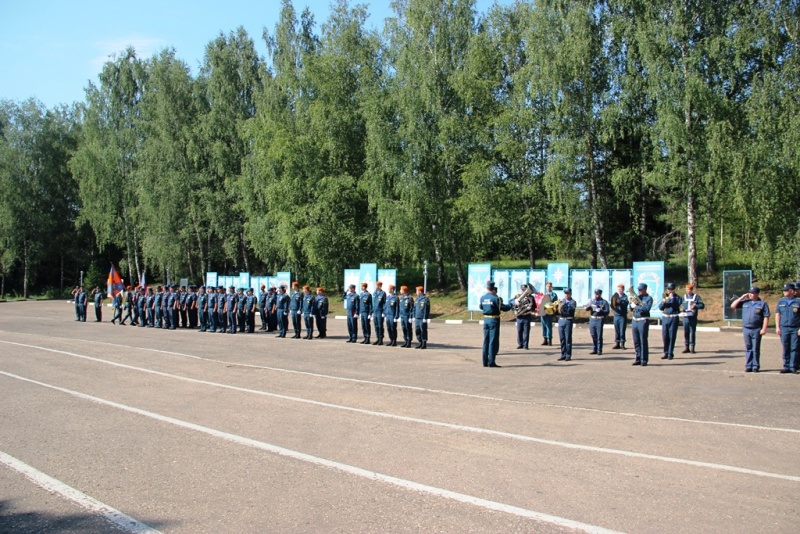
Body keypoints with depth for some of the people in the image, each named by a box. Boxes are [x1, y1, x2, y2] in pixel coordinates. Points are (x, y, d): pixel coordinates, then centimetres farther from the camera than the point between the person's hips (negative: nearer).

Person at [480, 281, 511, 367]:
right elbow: (503, 308, -11)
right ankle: (491, 362, -4)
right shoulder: (495, 298, -13)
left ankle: (485, 362, 13)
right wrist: (511, 304, 5)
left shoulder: (482, 298, 4)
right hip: (494, 320, -6)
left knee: (486, 341, 11)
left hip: (485, 319, 6)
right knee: (493, 341, -2)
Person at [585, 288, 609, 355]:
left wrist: (600, 310, -21)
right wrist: (589, 306, -20)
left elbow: (607, 311, -3)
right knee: (593, 335, 8)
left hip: (599, 320, -4)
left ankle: (599, 350, 3)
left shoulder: (604, 302, 1)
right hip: (592, 319, 4)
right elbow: (586, 309, 2)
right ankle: (594, 350, 16)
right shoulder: (592, 301, 12)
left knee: (599, 336, -3)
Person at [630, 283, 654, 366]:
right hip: (634, 321, 6)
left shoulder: (649, 298, -3)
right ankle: (638, 359, 16)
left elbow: (647, 308, -18)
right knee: (636, 342, 9)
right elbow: (630, 306, 11)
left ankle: (644, 360, 0)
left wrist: (636, 306, -16)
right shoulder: (637, 297, 16)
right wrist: (632, 303, -10)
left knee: (643, 341, -4)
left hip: (643, 321, -6)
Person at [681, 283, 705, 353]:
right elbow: (683, 305, 19)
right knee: (686, 333, 3)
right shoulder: (684, 297, 13)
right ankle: (686, 347, 10)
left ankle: (692, 347, 7)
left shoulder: (696, 297, 3)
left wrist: (695, 306, -16)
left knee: (692, 333, 0)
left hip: (693, 317, -3)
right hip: (686, 317, 3)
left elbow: (702, 305, -1)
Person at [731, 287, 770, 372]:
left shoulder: (763, 304, -1)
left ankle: (755, 366, 7)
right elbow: (733, 306, 9)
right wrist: (741, 298, 2)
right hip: (746, 329, 4)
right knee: (748, 348, 8)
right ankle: (748, 366, 12)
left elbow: (766, 317, -5)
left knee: (755, 349, 0)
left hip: (756, 330, -4)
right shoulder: (745, 302, 10)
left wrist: (764, 329, -12)